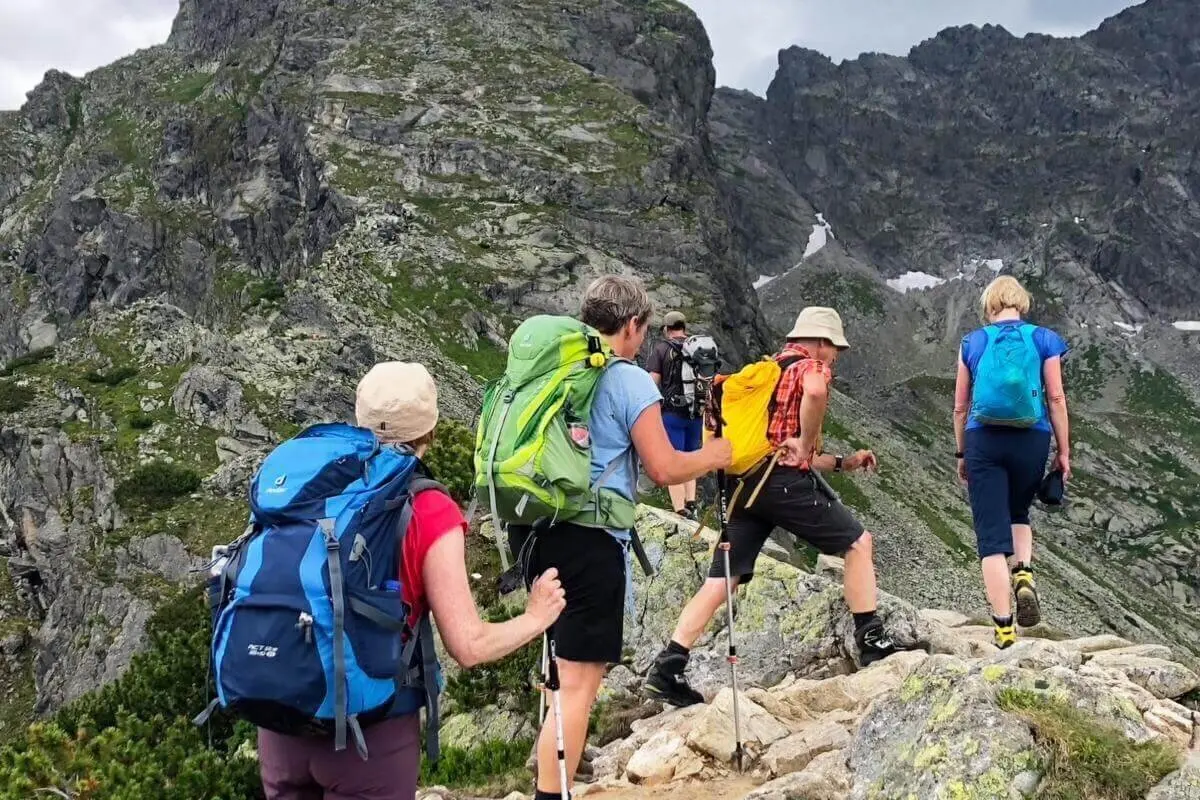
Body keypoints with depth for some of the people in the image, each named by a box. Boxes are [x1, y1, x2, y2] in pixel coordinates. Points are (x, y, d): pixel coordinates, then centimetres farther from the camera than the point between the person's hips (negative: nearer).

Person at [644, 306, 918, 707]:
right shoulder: (810, 366, 4)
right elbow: (815, 392, -26)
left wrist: (842, 462, 33)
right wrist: (807, 442, -13)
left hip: (742, 481, 8)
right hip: (782, 481, -8)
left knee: (722, 579, 5)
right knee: (858, 542, 9)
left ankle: (667, 669, -2)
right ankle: (871, 641, 8)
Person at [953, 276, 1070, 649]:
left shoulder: (972, 343, 7)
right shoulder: (1043, 339, 5)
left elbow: (961, 406, 10)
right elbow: (1056, 398, 2)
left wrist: (961, 454, 20)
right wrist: (1064, 451, 8)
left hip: (983, 440, -1)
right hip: (1031, 440, 1)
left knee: (992, 534, 1)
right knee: (1018, 513, 26)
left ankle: (1004, 627, -3)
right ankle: (1024, 573, -1)